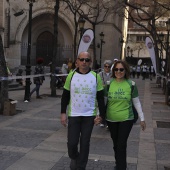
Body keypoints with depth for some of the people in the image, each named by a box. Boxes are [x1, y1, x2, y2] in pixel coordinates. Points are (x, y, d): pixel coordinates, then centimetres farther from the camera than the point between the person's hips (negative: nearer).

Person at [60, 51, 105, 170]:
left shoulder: (96, 77, -3)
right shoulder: (71, 75, -1)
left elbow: (100, 98, 1)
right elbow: (65, 96, 4)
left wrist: (101, 115, -5)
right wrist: (63, 113, -1)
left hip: (89, 116, 0)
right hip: (73, 115, 0)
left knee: (85, 143, 7)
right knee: (72, 142, 2)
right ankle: (74, 158, 34)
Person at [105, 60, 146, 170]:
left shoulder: (131, 84, -5)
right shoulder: (109, 83, -4)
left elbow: (136, 102, 2)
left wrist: (142, 118, 3)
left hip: (126, 119, -2)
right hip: (111, 119, 2)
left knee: (122, 145, -6)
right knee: (116, 144, 15)